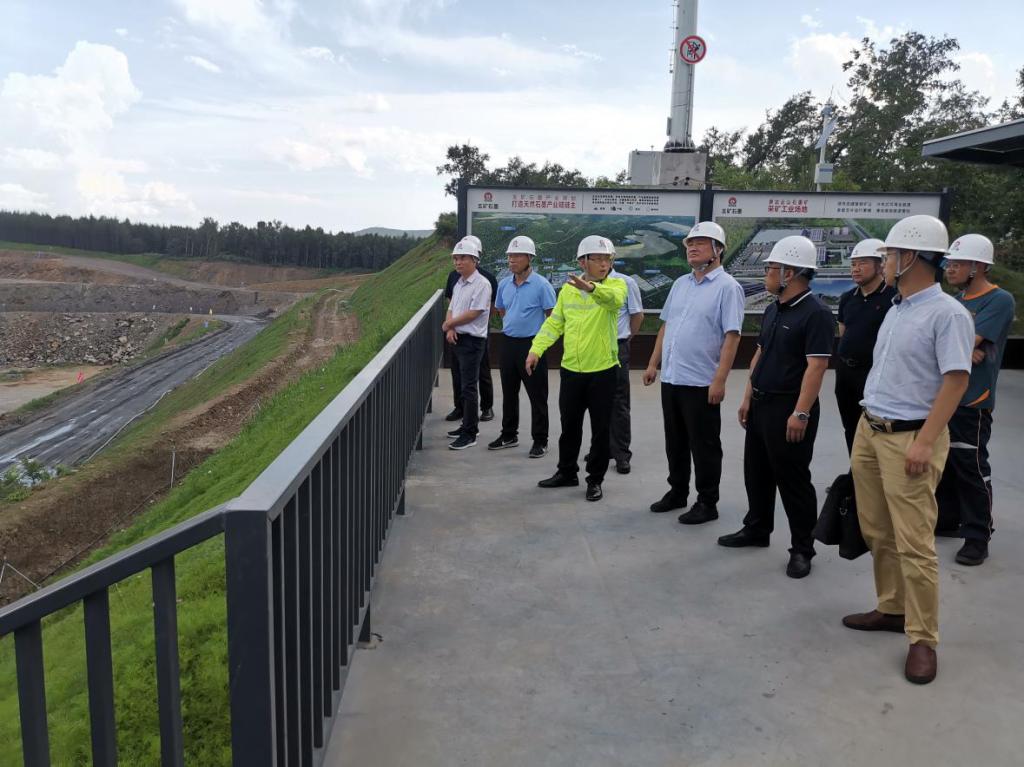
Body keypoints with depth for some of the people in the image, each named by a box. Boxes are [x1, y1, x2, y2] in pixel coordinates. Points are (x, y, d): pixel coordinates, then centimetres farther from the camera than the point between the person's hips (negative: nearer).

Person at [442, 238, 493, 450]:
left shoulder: (481, 284, -12)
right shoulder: (458, 284, 14)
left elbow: (473, 313, -18)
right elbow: (451, 309, 15)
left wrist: (449, 324, -7)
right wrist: (450, 329, -6)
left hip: (473, 340, -8)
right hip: (458, 339, 9)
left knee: (469, 388, -6)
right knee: (463, 385, 15)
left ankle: (469, 434, -2)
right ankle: (468, 424, 26)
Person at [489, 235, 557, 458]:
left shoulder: (541, 285, -11)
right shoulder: (504, 284, 7)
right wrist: (512, 326, 14)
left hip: (532, 344, -6)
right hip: (508, 342, 6)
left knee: (537, 395, 1)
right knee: (508, 392, 15)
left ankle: (540, 440, 10)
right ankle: (509, 435, 28)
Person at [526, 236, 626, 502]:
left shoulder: (616, 285, -5)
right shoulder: (567, 289, 7)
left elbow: (615, 299, -30)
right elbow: (554, 323, 7)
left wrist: (591, 287, -49)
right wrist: (536, 349, -7)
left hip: (603, 370, -3)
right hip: (571, 370, 3)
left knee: (600, 429, 6)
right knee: (569, 426, 15)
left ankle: (595, 479, 21)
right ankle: (567, 472, 32)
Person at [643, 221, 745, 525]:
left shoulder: (727, 287, -9)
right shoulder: (680, 284, 12)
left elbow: (731, 336, -15)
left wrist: (719, 380, -21)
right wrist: (653, 363, 14)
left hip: (701, 383, -7)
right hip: (671, 378, 7)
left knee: (704, 445, 4)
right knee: (675, 442, 17)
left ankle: (707, 503, 16)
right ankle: (677, 492, 32)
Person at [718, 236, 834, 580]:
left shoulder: (816, 313, -16)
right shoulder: (773, 310, 12)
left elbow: (816, 366, -21)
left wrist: (801, 413, -24)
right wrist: (748, 398, 15)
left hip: (789, 408, -9)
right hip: (761, 404, 9)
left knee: (792, 479, 1)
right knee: (756, 471, 18)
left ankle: (802, 549, 14)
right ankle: (756, 529, 35)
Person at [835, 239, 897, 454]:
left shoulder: (893, 297, -12)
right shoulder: (847, 298, 9)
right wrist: (843, 362, 16)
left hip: (874, 372, -7)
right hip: (844, 369, 7)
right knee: (850, 428, 16)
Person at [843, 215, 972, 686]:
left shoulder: (947, 314, -13)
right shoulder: (896, 310, 14)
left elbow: (955, 381, -17)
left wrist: (924, 442, -21)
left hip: (909, 438, -9)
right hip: (869, 431, 9)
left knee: (913, 544, -5)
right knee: (877, 533, 15)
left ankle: (923, 639, 6)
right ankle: (892, 609, 29)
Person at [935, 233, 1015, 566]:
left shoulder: (999, 301, -11)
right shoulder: (956, 301, 12)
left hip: (971, 401, -7)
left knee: (971, 469, -1)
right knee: (943, 461, 16)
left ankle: (977, 537, 9)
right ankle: (947, 517, 30)